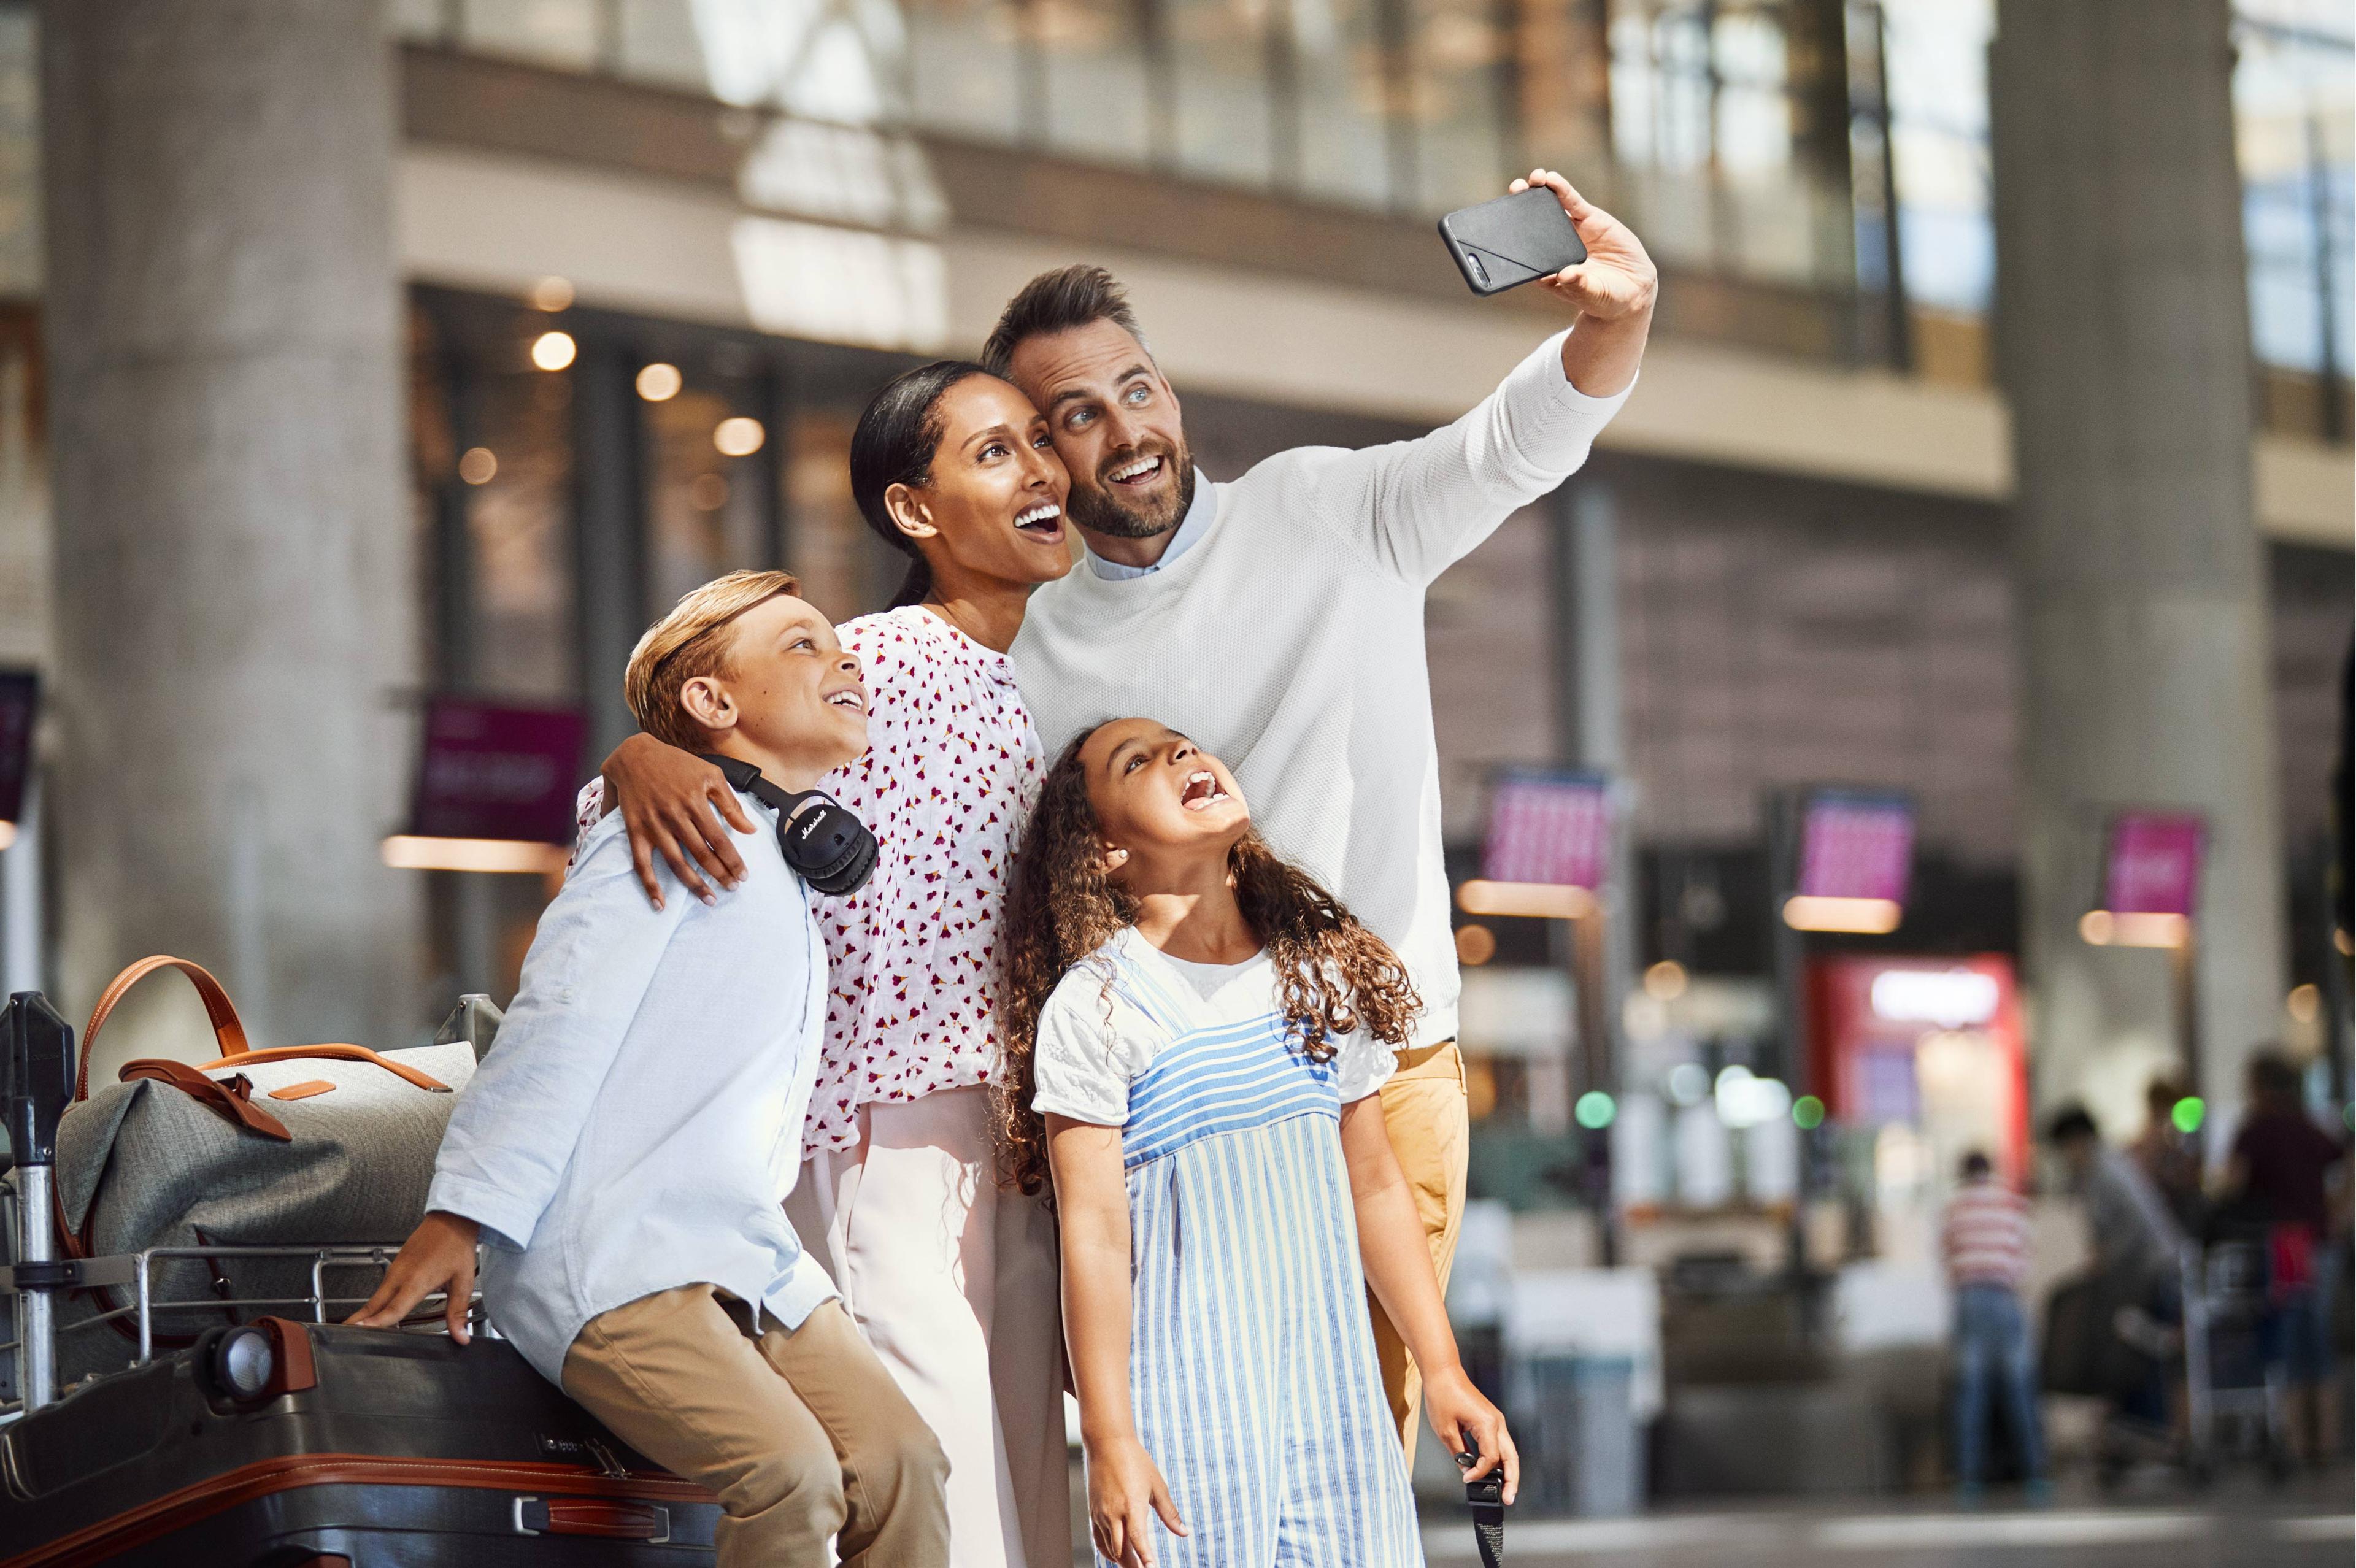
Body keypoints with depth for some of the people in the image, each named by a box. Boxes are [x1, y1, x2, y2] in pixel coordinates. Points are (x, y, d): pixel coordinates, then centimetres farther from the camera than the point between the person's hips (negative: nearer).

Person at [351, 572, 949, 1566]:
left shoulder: (782, 870, 22)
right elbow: (560, 1023, -13)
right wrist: (463, 1213, -18)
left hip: (749, 1260, 8)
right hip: (612, 1263, -8)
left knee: (902, 1466, -13)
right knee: (788, 1473, -28)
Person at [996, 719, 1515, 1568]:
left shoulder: (1326, 974, 10)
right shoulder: (1091, 1007, -7)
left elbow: (1375, 1187, 15)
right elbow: (1095, 1233, -9)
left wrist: (1443, 1372, 13)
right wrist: (1108, 1439, -11)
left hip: (1335, 1385, 5)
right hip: (1184, 1400, -4)